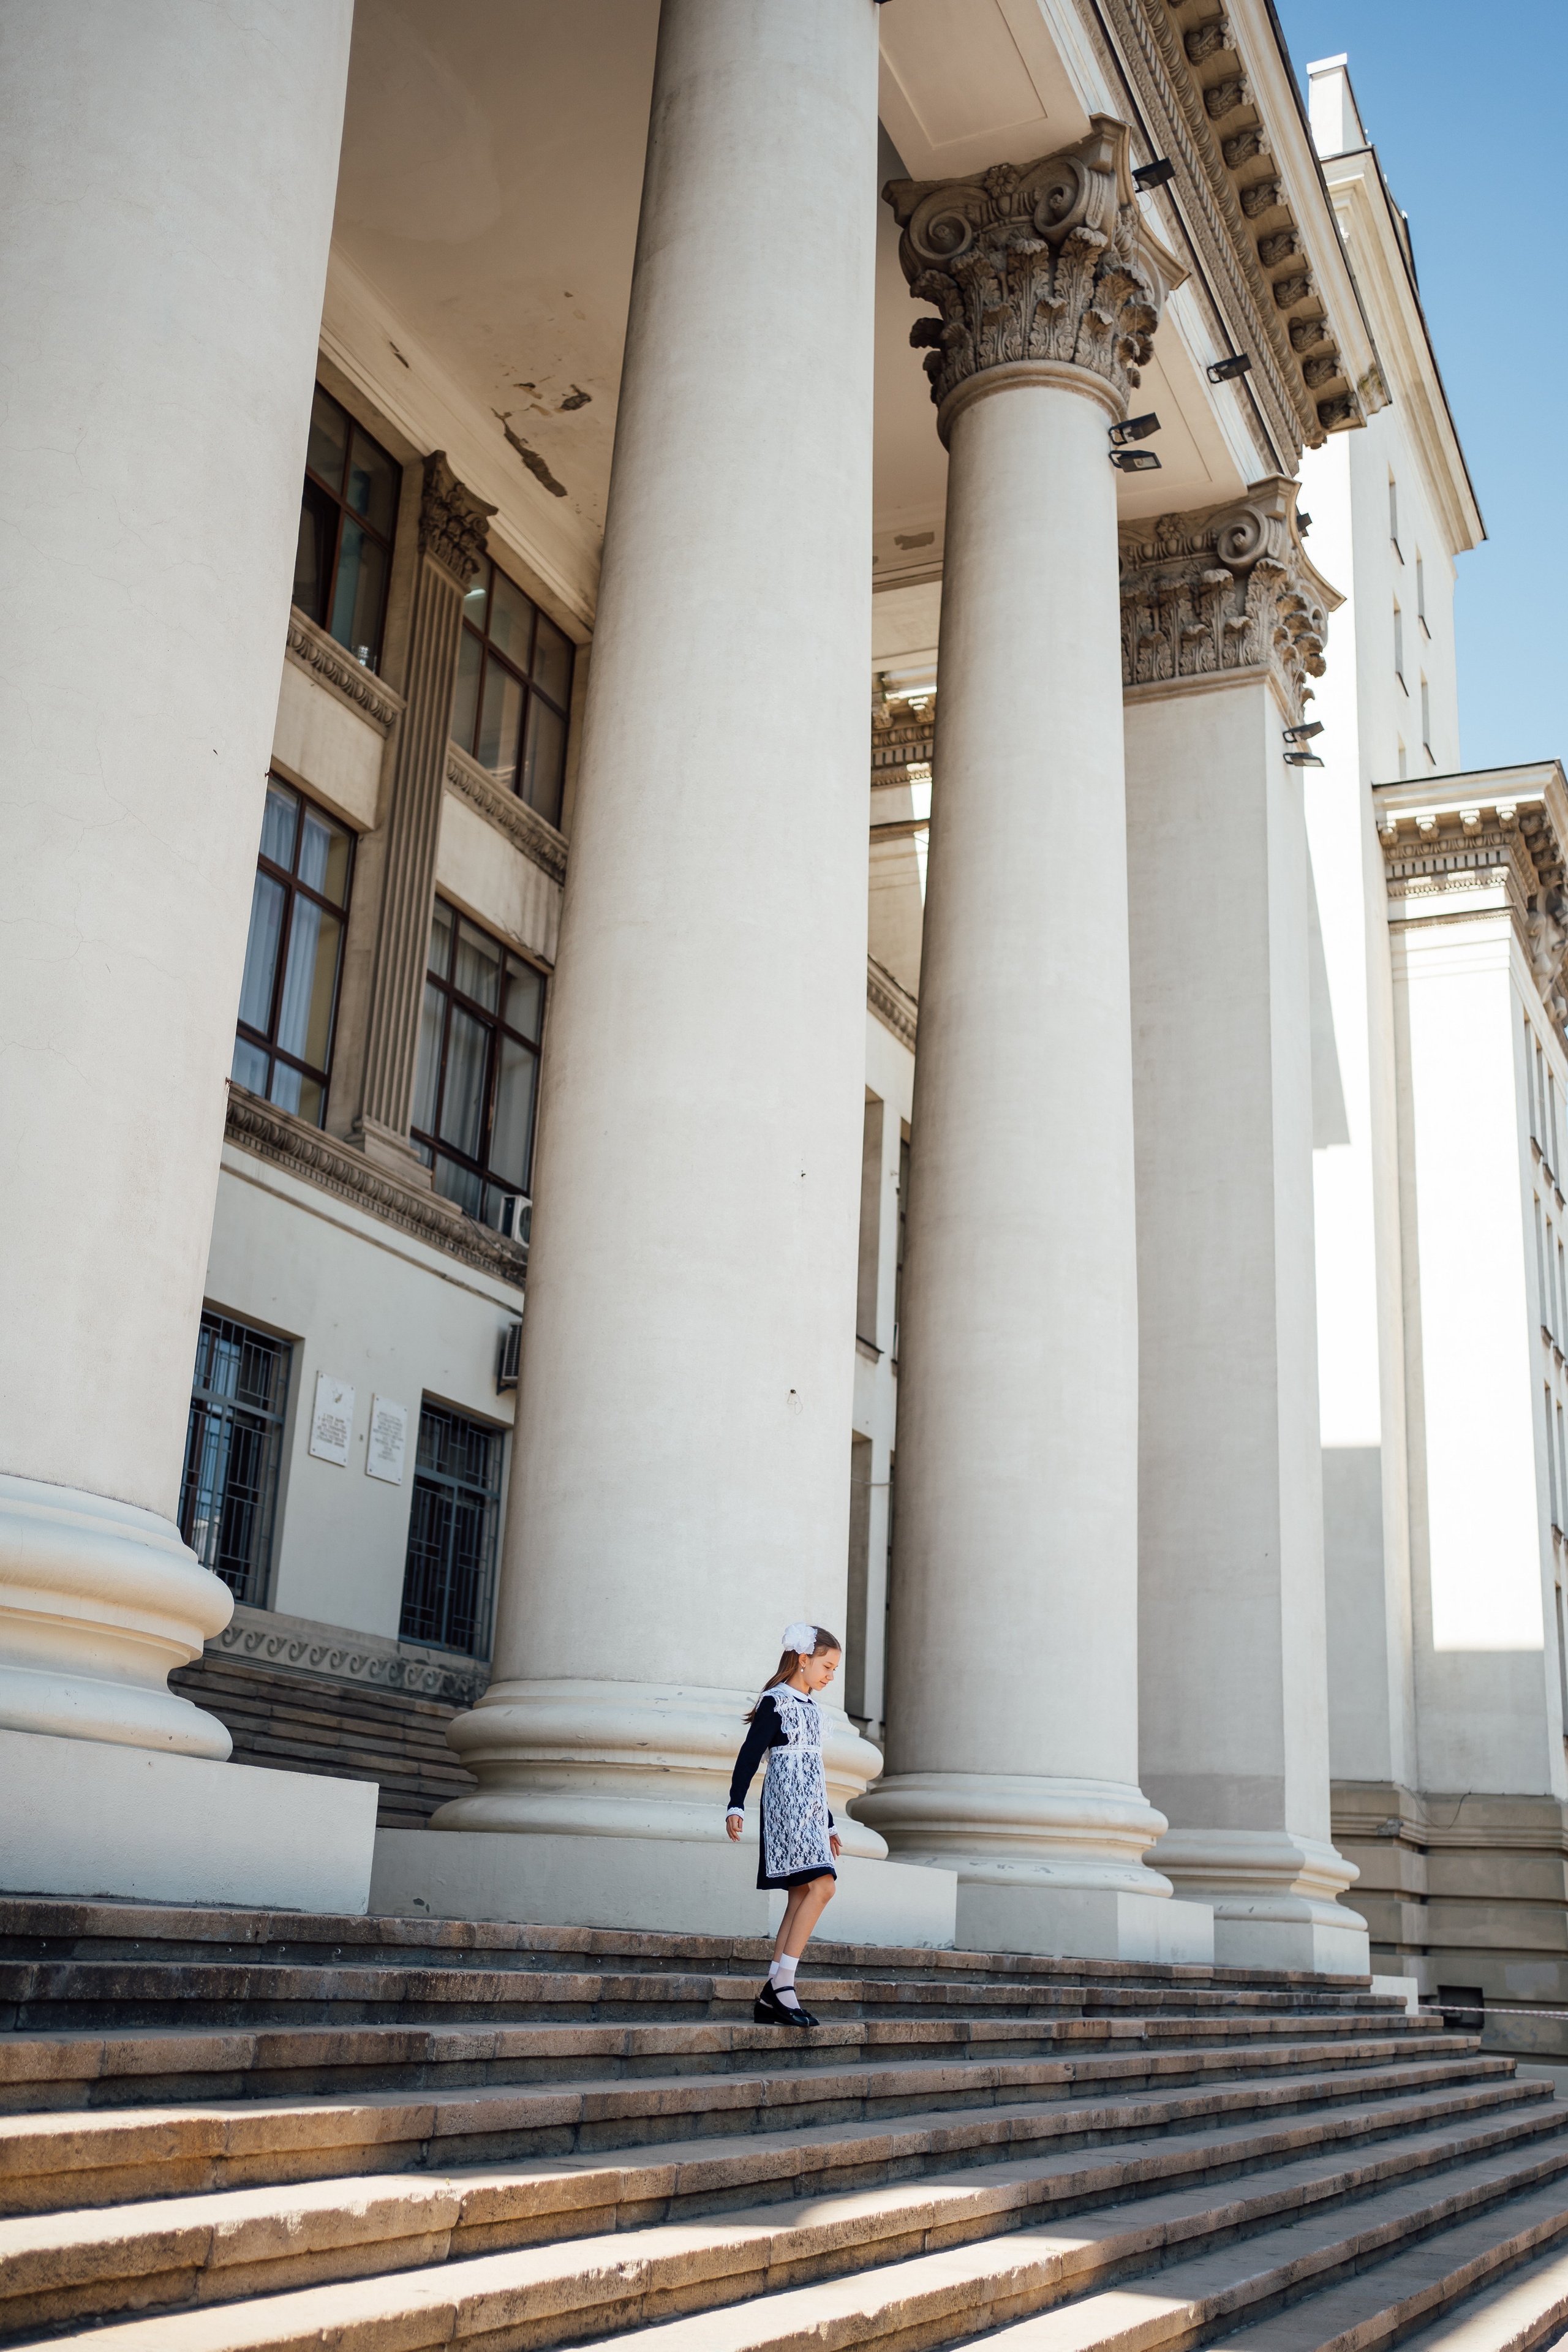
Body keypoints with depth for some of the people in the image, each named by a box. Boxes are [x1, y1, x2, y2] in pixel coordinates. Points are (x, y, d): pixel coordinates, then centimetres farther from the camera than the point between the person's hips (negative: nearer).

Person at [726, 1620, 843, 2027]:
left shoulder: (810, 1707, 19)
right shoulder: (776, 1701, -6)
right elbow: (750, 1754, -11)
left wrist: (828, 1823, 31)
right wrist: (736, 1806, -21)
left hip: (810, 1810, 9)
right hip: (785, 1804, -9)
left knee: (801, 1897, 2)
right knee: (822, 1886, -20)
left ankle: (771, 1997, 2)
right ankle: (782, 1983, -18)